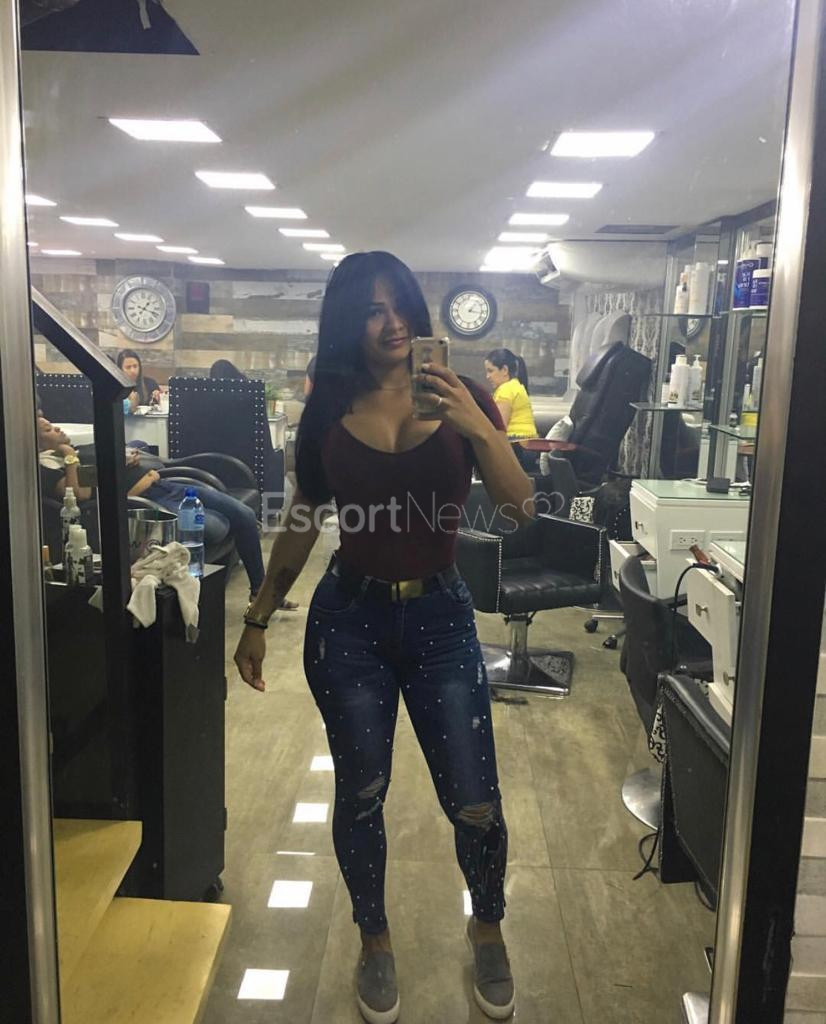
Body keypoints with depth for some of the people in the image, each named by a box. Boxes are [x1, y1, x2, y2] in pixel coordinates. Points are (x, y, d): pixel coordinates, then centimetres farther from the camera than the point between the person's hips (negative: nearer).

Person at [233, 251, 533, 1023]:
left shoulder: (461, 398, -2)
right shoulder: (328, 411, 0)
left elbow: (519, 507, -9)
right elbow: (301, 525, 8)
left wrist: (478, 427, -25)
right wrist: (258, 619, 11)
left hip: (440, 617, 0)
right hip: (348, 619, 1)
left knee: (474, 801, 3)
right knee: (360, 794, 11)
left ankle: (487, 929, 35)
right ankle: (374, 940, 37)